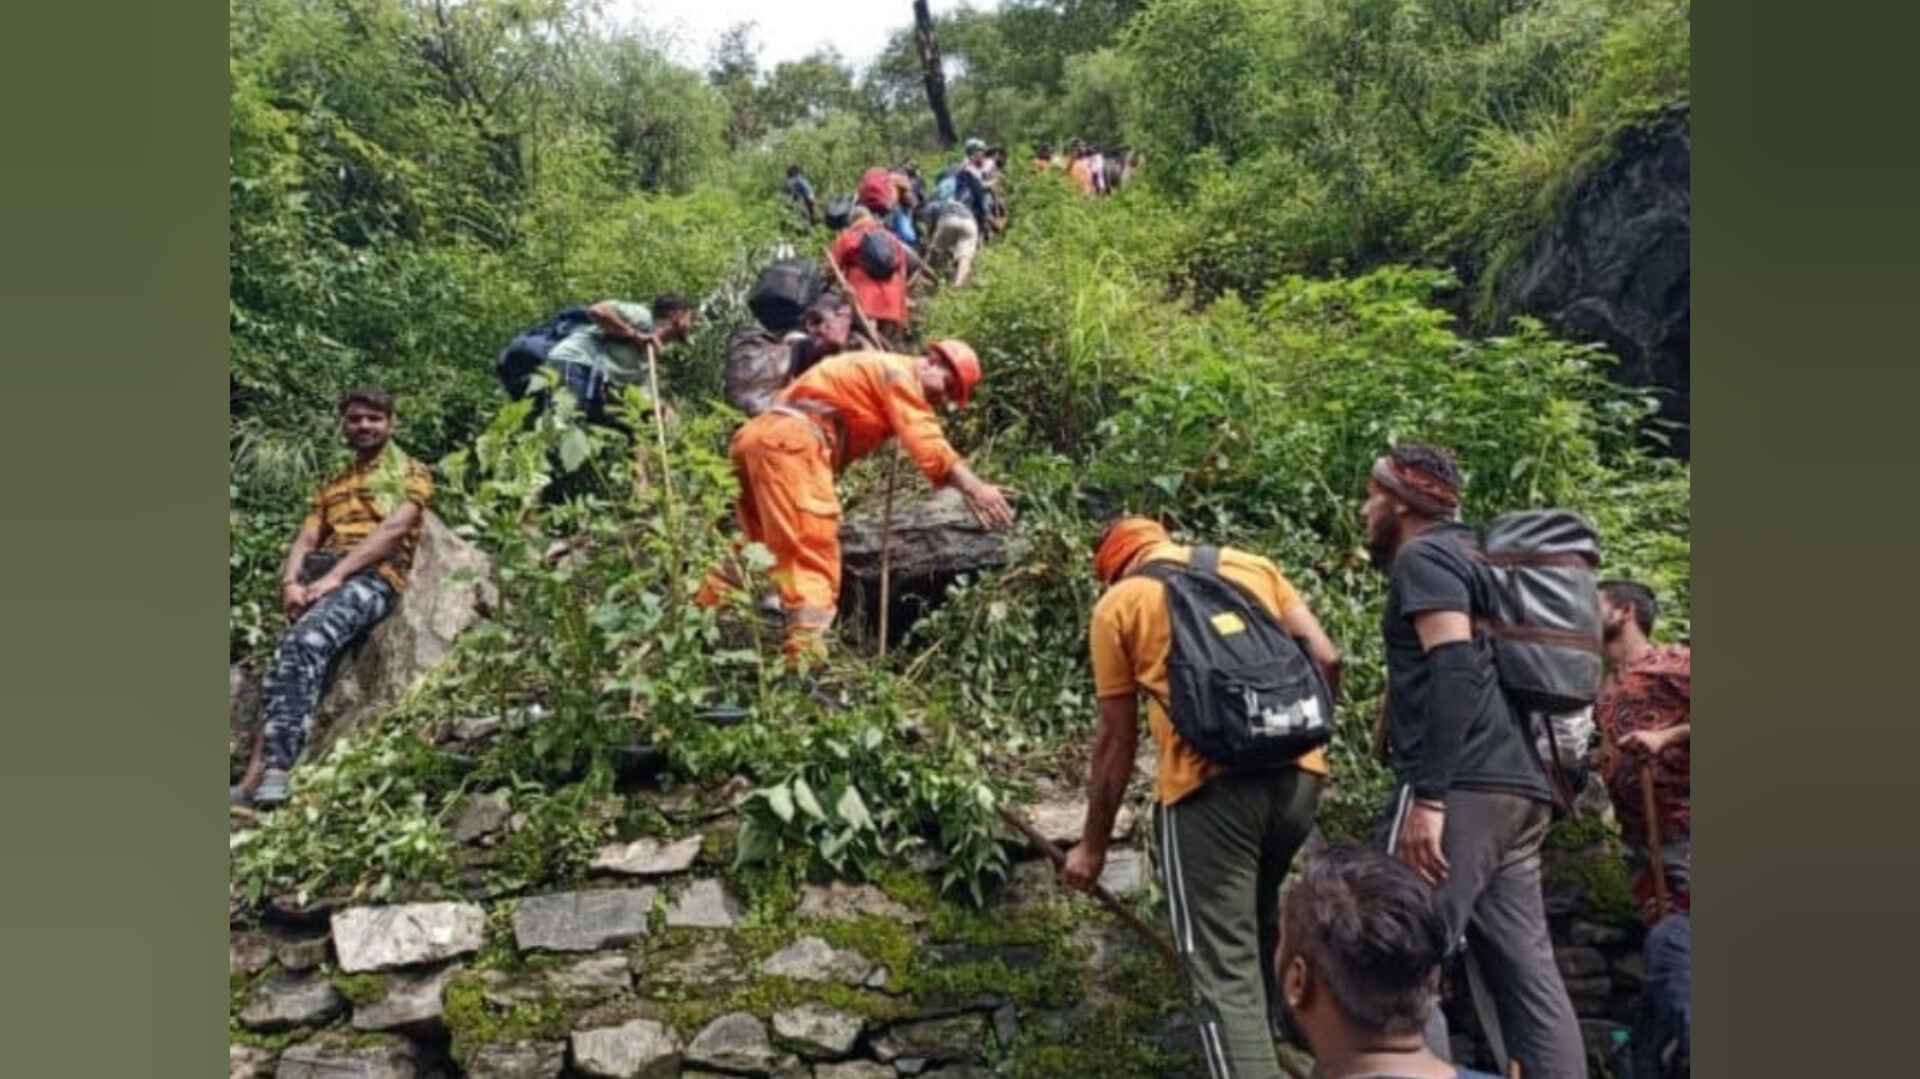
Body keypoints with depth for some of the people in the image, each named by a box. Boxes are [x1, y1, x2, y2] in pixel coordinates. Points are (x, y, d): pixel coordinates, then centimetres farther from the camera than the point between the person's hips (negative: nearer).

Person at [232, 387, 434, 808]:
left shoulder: (410, 472, 15)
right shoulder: (331, 486, 33)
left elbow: (393, 529, -2)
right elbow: (305, 540, 18)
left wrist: (335, 575, -14)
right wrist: (291, 581, -5)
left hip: (374, 575, -6)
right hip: (320, 576, 6)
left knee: (304, 641, -31)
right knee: (295, 648, -23)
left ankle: (269, 768, -39)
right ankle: (267, 769, -35)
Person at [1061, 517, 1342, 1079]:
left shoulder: (1118, 602, 9)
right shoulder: (1252, 564, 19)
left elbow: (1116, 740, 8)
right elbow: (1326, 660, 10)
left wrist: (1092, 845, 16)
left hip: (1209, 783, -5)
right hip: (1297, 773, 5)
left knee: (1225, 973, 0)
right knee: (1253, 934, 26)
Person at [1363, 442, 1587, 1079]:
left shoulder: (1423, 557, -2)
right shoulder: (1466, 556, 26)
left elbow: (1454, 670, -17)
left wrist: (1427, 796, -23)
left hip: (1464, 790, -10)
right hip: (1516, 788, 10)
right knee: (1528, 972, 7)